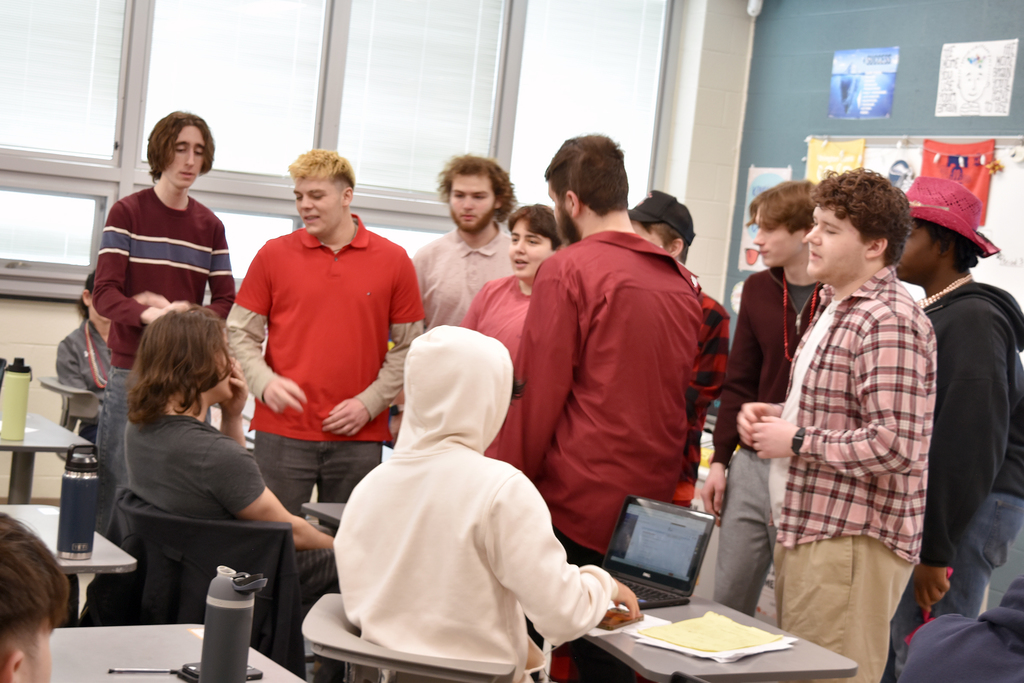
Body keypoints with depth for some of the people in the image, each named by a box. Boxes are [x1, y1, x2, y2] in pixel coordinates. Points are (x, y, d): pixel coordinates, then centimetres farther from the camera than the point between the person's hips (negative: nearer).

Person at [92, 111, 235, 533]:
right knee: (118, 481, -1)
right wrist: (149, 315, -26)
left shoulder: (210, 226, 12)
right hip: (132, 368, -3)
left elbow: (226, 303, 10)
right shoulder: (127, 213, 2)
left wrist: (183, 312, -10)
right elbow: (104, 293, -7)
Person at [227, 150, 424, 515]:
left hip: (358, 438, 0)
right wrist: (265, 382, -11)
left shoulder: (393, 260, 3)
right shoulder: (273, 254, 4)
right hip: (281, 434, 0)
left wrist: (369, 403, -5)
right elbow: (240, 334, 7)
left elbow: (407, 347, 6)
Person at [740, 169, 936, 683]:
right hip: (807, 527, 11)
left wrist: (796, 441, -16)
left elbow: (894, 445, -25)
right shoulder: (837, 307, 17)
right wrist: (778, 414, 9)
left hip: (851, 542, -10)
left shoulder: (890, 322, -17)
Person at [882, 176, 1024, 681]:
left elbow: (970, 446, -20)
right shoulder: (933, 313, 18)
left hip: (966, 510, -9)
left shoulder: (973, 318, -14)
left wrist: (936, 550, -20)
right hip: (918, 506, 10)